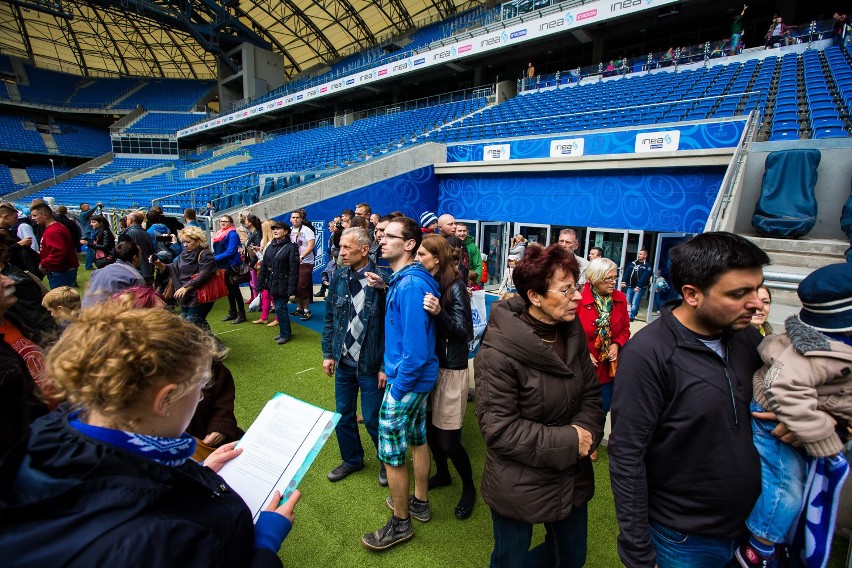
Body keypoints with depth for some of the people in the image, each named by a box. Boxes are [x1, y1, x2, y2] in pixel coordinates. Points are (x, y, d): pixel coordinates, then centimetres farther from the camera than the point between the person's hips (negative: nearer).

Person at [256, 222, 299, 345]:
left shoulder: (291, 247, -9)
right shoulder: (270, 247, 10)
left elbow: (294, 270, -14)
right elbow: (263, 267, 11)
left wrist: (291, 289, -20)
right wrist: (260, 285, 7)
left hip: (283, 285, -6)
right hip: (272, 284, 6)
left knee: (280, 308, -5)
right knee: (279, 308, 14)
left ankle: (285, 334, 11)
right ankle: (285, 331, 28)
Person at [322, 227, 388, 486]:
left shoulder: (382, 280, -17)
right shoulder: (338, 277, 0)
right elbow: (329, 318, 8)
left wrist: (385, 366, -12)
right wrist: (328, 353, 6)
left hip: (370, 365, -5)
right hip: (343, 361, 5)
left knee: (372, 419, 7)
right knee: (343, 414, 18)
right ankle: (352, 459, 42)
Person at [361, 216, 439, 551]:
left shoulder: (410, 284, -26)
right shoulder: (404, 278, 4)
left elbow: (416, 348, -28)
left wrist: (397, 387, -18)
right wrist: (386, 288, 3)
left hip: (407, 380, -9)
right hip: (417, 377, 9)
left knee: (391, 454, 7)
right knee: (416, 439, 23)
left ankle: (400, 523, 28)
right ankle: (420, 502, 43)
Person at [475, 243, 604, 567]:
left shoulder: (572, 332, -4)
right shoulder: (499, 351, -26)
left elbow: (591, 393, 3)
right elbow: (498, 428, -24)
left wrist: (585, 430, -15)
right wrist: (567, 442, -21)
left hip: (572, 478, 7)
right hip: (518, 488, -6)